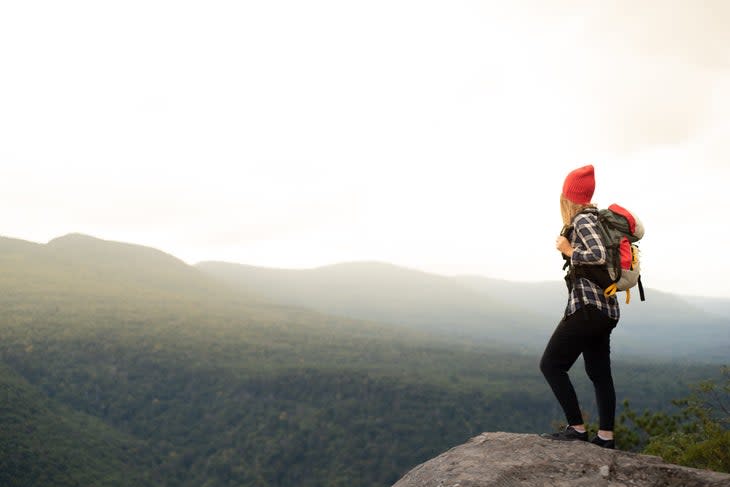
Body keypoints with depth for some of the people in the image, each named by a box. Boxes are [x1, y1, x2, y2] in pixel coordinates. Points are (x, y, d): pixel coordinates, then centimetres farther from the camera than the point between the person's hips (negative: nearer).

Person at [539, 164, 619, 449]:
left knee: (551, 364, -5)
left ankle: (577, 429, -5)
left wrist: (568, 251, -12)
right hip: (605, 308, 9)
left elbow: (599, 255, -26)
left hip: (588, 306, -9)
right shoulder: (596, 217, 14)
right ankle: (605, 438, 14)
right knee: (600, 374, 11)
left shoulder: (582, 219, -11)